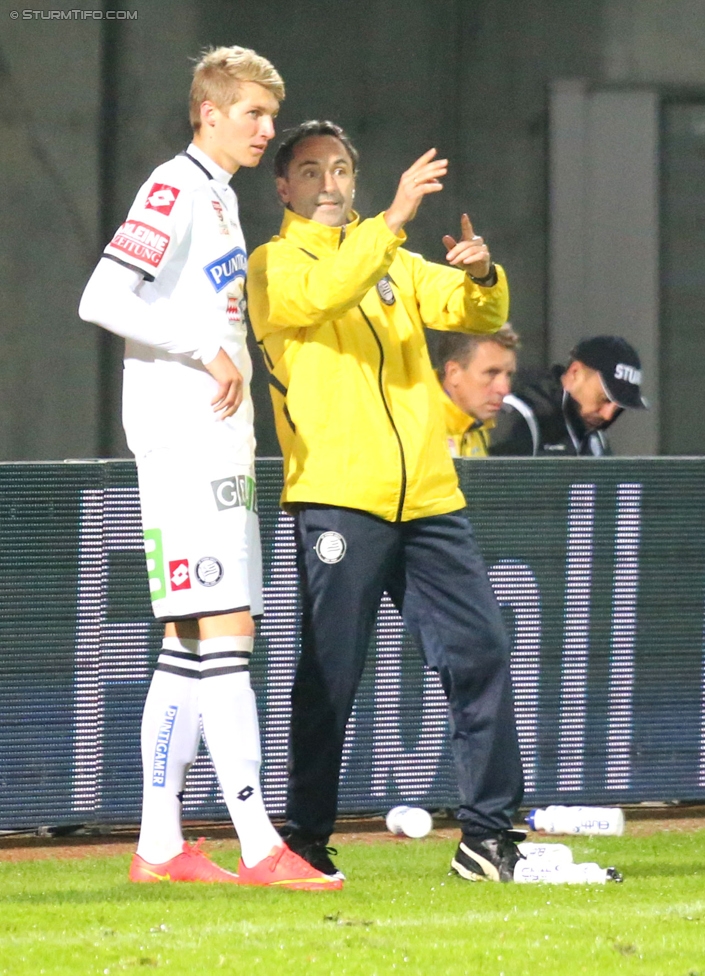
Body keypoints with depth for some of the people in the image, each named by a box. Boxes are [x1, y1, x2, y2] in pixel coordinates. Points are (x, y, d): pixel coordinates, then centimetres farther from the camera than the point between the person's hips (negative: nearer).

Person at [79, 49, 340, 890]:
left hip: (220, 447, 10)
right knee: (223, 633, -13)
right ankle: (258, 846, -17)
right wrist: (208, 349, -19)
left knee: (191, 646, 10)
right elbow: (102, 300, -20)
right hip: (183, 442, -10)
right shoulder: (175, 191, -10)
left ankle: (159, 845, 13)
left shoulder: (218, 197, 19)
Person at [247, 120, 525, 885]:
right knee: (330, 675, -5)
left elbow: (477, 314, 9)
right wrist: (392, 220, -25)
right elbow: (324, 293, -18)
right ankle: (306, 841, 2)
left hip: (426, 498, 5)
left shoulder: (395, 263, 21)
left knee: (480, 651, 0)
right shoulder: (273, 267, 4)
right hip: (337, 497, -5)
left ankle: (488, 836, 6)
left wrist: (480, 275, -13)